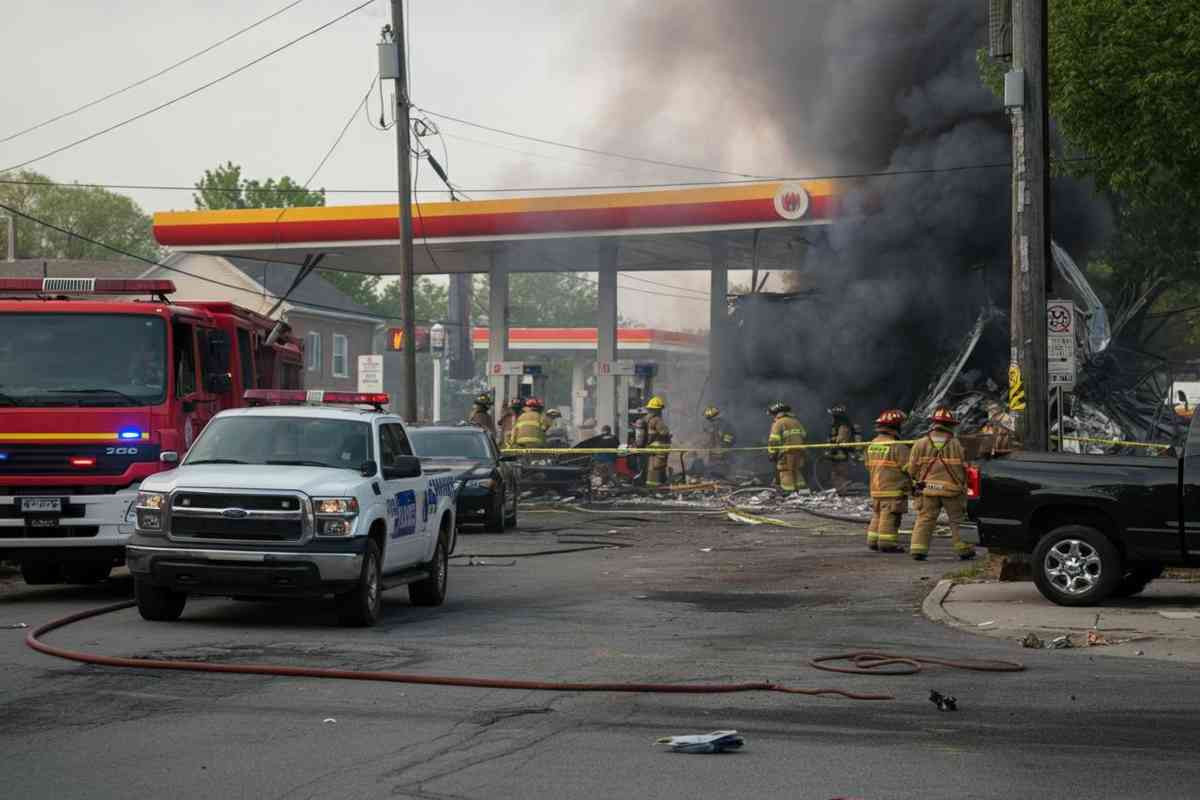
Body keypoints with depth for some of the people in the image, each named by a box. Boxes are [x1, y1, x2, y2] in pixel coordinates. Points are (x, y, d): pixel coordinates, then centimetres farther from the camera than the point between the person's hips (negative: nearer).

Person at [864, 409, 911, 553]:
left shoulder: (872, 445, 9)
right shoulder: (898, 447, -16)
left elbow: (869, 466, 14)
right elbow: (908, 467, -16)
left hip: (876, 488, 8)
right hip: (893, 489, -8)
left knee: (877, 516, 16)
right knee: (890, 518, -4)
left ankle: (873, 541, 19)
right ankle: (887, 543, -3)